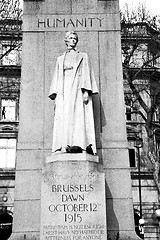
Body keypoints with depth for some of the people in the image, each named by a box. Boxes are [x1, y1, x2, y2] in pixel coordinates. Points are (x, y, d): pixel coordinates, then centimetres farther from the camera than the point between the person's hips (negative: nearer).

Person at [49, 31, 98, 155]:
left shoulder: (83, 56, 17)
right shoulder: (60, 59, 25)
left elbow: (86, 73, 4)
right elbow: (57, 78, 19)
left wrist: (86, 91, -11)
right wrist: (56, 95, 4)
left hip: (77, 87, -3)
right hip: (64, 89, 3)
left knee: (78, 114, -17)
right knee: (64, 116, -11)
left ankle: (77, 144, -26)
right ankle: (64, 145, -19)